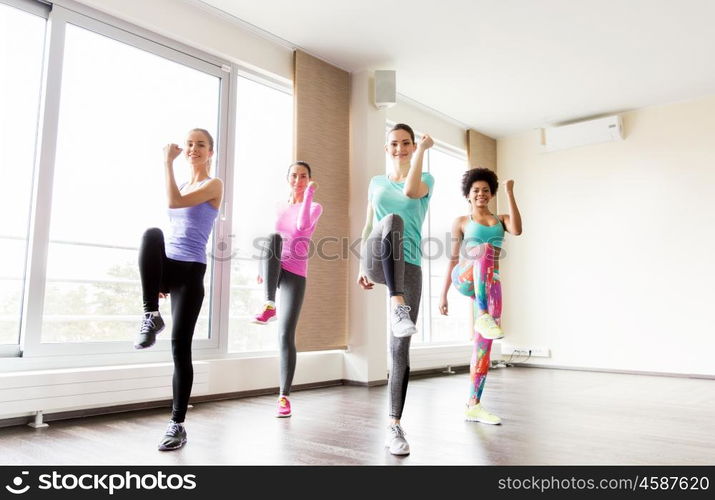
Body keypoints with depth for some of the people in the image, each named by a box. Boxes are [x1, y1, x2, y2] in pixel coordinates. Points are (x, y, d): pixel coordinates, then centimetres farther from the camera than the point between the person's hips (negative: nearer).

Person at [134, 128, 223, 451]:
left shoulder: (214, 185, 0)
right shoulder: (182, 186, 20)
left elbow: (175, 203, -18)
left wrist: (167, 162, -9)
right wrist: (156, 278, 17)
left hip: (190, 271, -5)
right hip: (167, 266, 5)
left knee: (180, 347, -7)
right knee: (152, 234, -31)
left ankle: (177, 425, 5)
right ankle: (151, 317, -18)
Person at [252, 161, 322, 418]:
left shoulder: (315, 207, 4)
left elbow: (302, 226, -18)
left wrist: (308, 193, -14)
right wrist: (264, 268, 9)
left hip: (295, 275, -3)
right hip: (274, 271, 3)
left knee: (286, 336, -10)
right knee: (272, 238, -32)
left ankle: (284, 397, 2)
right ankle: (269, 306, -32)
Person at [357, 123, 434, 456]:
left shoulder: (426, 179, 12)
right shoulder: (377, 182, 19)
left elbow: (410, 191, -12)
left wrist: (421, 151, -5)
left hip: (408, 268, 0)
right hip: (377, 263, 0)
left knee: (400, 351, -5)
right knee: (393, 220, -36)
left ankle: (394, 427, 6)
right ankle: (397, 307, -44)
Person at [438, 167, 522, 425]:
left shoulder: (501, 219, 20)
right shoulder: (461, 222, 14)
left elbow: (517, 230, -4)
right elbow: (453, 258, 11)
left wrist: (510, 194, -1)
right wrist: (443, 294, 7)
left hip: (490, 285, 3)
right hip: (464, 278, -3)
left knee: (484, 343, -5)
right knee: (486, 249, -36)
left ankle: (473, 406, 4)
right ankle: (483, 317, -46)